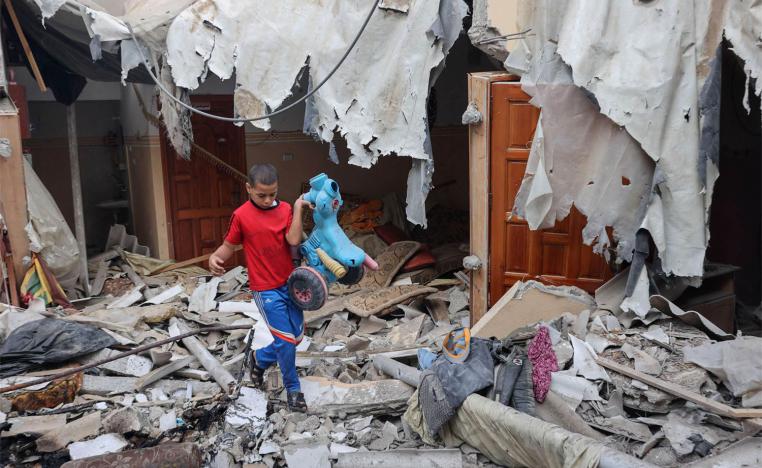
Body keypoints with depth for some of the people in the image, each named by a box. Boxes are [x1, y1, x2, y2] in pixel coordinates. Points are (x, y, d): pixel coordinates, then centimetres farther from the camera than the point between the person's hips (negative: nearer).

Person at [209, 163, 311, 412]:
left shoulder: (285, 209, -2)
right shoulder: (241, 216, -9)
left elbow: (294, 240, -15)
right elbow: (229, 245, -1)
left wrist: (298, 208, -18)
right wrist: (215, 257, -22)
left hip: (290, 283, 5)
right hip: (266, 289, -4)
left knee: (296, 337, 14)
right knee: (286, 340, -2)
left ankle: (260, 360, 40)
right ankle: (293, 389, 20)